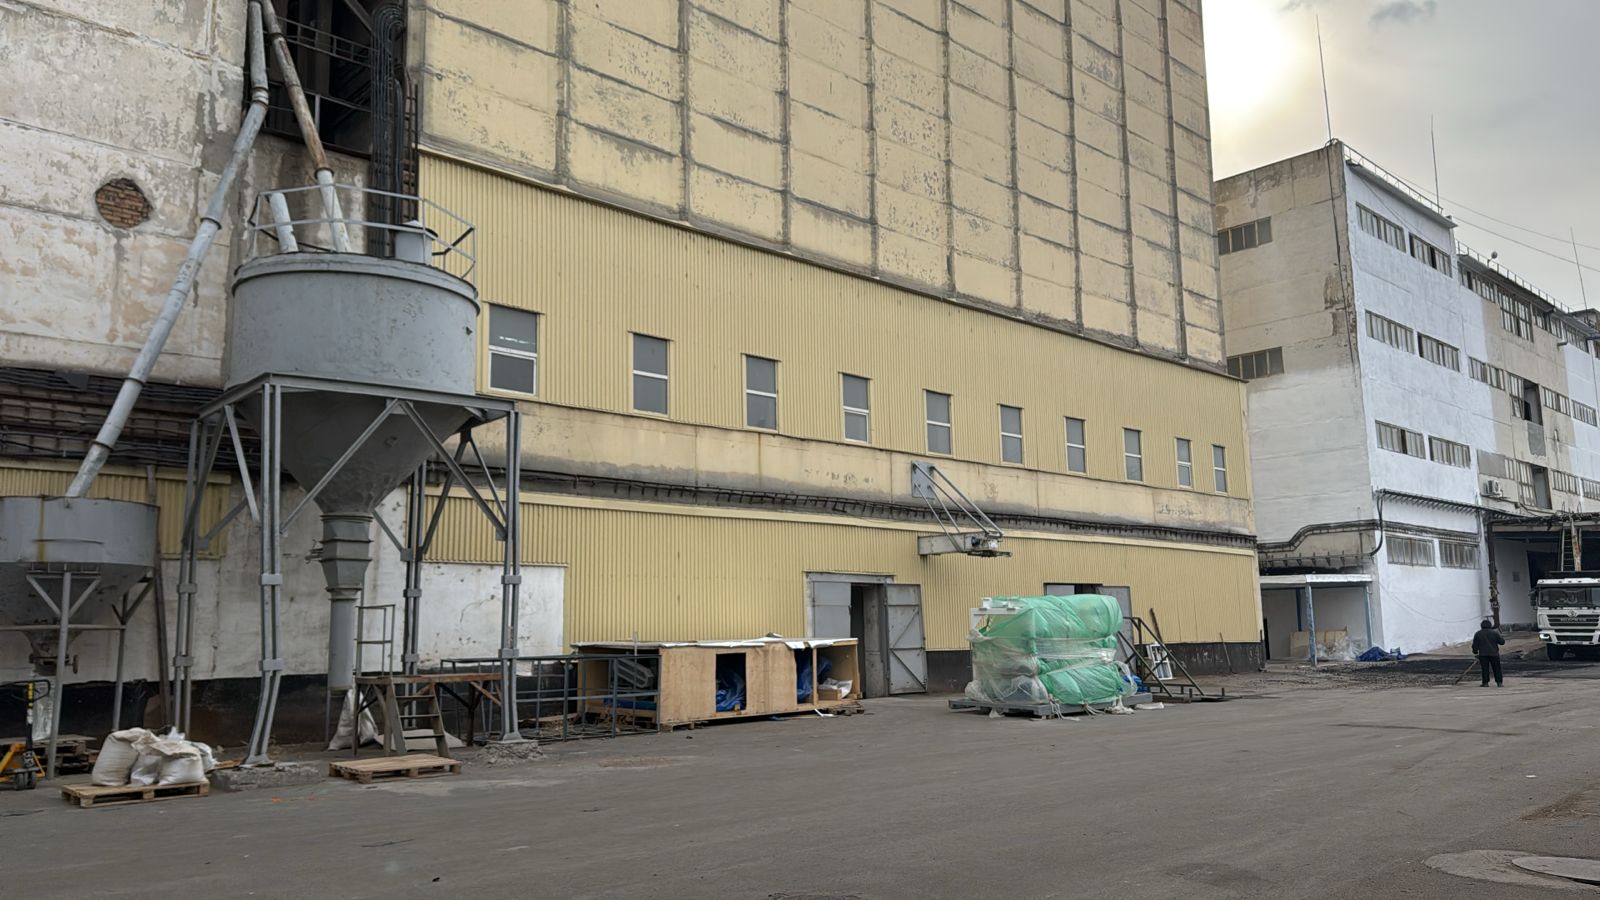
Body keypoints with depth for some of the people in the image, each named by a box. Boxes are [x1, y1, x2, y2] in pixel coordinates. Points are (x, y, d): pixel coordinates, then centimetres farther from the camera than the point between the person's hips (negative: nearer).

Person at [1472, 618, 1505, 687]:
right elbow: (1502, 642, 3)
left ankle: (1485, 683, 1)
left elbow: (1475, 645, 4)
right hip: (1494, 654, 0)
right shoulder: (1494, 633, -1)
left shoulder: (1478, 634, 2)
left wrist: (1475, 652, 16)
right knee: (1496, 668, 6)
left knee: (1485, 669, 3)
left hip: (1483, 654, 0)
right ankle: (1499, 682, 4)